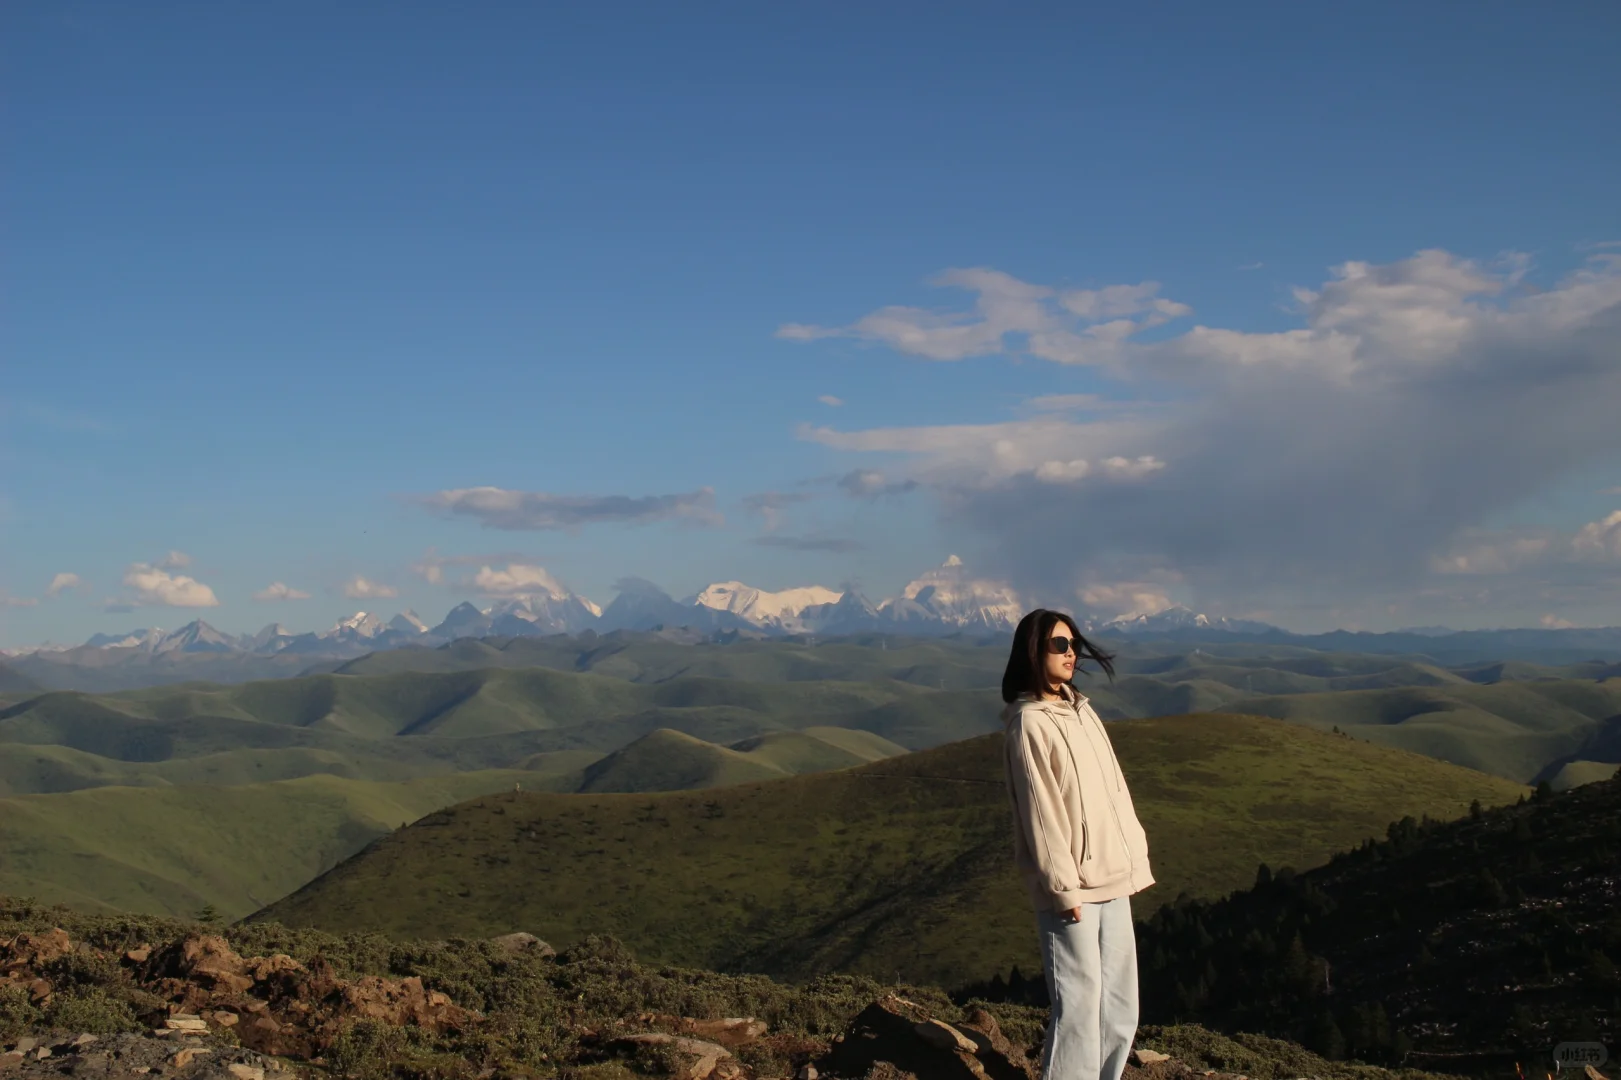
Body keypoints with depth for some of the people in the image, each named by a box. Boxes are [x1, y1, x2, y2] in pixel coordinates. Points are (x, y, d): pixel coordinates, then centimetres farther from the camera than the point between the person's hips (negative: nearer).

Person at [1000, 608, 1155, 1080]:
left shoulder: (1081, 710, 12)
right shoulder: (1029, 724, -11)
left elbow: (1113, 792, 15)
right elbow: (1041, 814, -14)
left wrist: (1133, 859, 11)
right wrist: (1064, 888, -15)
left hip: (1111, 881, 8)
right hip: (1072, 887, -8)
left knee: (1119, 1010, 12)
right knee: (1078, 1007, -6)